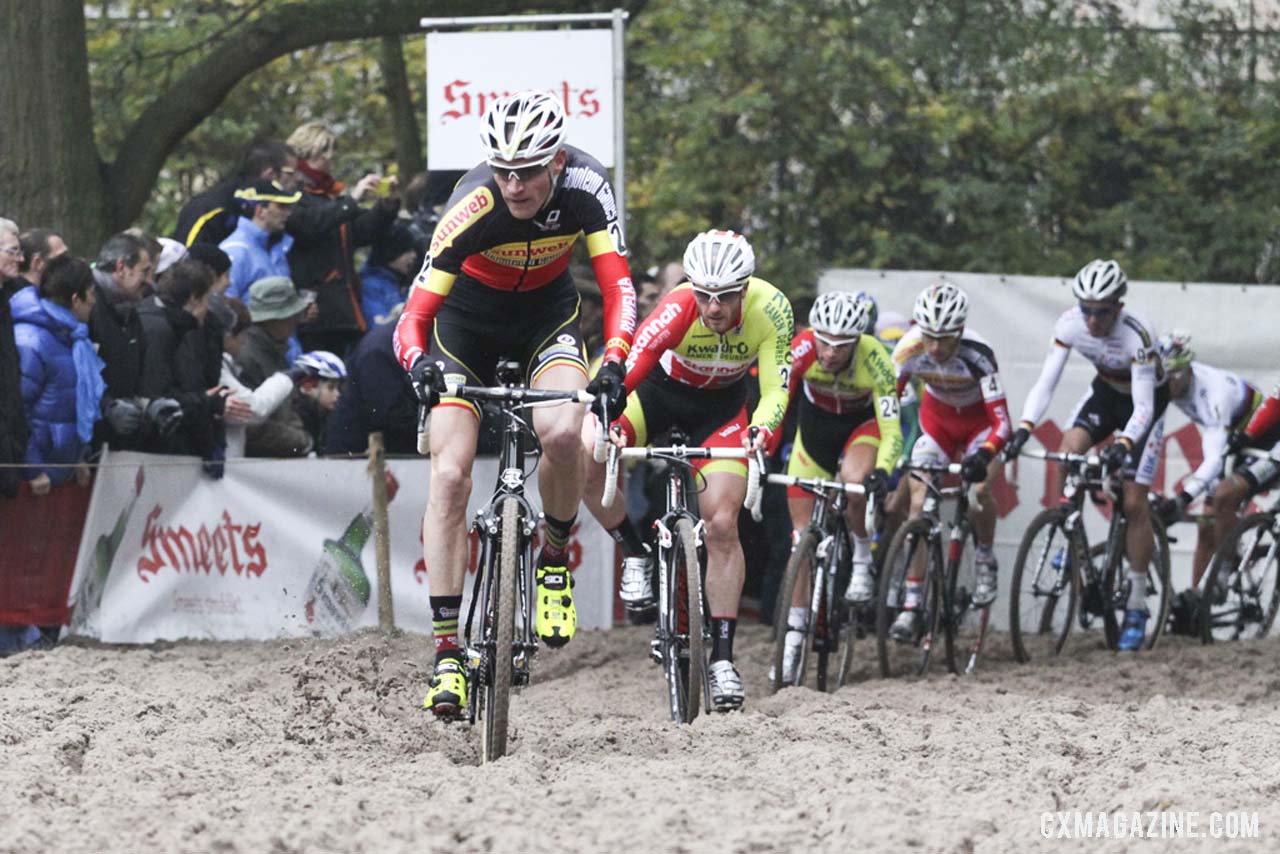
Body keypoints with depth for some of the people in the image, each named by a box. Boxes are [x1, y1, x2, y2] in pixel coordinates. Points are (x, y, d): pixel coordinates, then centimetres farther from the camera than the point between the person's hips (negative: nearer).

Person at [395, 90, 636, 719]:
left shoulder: (584, 186, -27)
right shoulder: (473, 208, -32)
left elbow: (616, 284, -28)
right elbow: (415, 314, -31)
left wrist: (614, 364, -45)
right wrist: (419, 362, -53)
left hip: (546, 317, 1)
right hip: (467, 323, -1)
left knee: (561, 432, -29)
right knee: (449, 476, -15)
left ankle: (555, 561, -2)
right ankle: (447, 649, -11)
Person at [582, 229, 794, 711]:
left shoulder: (771, 309, -29)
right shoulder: (678, 309, -35)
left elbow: (775, 389, -27)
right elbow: (626, 368, -41)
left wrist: (762, 429, -47)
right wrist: (605, 424, -58)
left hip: (722, 404, 0)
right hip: (662, 388, 0)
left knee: (721, 525, -13)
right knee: (585, 462, -25)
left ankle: (722, 657, -6)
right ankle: (636, 555, -1)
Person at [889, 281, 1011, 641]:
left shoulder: (977, 354, -35)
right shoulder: (911, 349, -28)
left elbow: (1001, 422, -36)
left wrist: (983, 456, -54)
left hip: (980, 419, -2)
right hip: (937, 418, 2)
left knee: (979, 488, -25)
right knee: (919, 497, -13)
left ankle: (985, 561, 6)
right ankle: (912, 605, -11)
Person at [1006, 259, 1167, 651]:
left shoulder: (1137, 334, -36)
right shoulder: (1070, 324, -24)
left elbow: (1143, 407, -38)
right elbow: (1046, 382, -23)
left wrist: (1123, 444, -55)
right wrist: (1024, 427, -37)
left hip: (1146, 401, -4)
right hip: (1106, 392, 4)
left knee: (1134, 503, -9)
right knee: (1068, 451, -26)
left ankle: (1136, 608, 1)